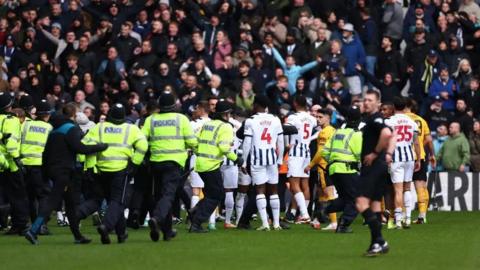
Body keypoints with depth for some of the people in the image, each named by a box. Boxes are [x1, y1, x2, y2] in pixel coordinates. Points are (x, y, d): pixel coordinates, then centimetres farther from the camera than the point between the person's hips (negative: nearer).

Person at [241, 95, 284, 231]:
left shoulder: (251, 121, -5)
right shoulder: (275, 120, 6)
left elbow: (247, 143, -6)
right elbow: (280, 143, 9)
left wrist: (244, 162, 1)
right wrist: (280, 160, 18)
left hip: (257, 158, -3)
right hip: (272, 158, 3)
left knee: (260, 190, -2)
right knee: (273, 190, 10)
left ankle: (265, 223, -9)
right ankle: (276, 223, 10)